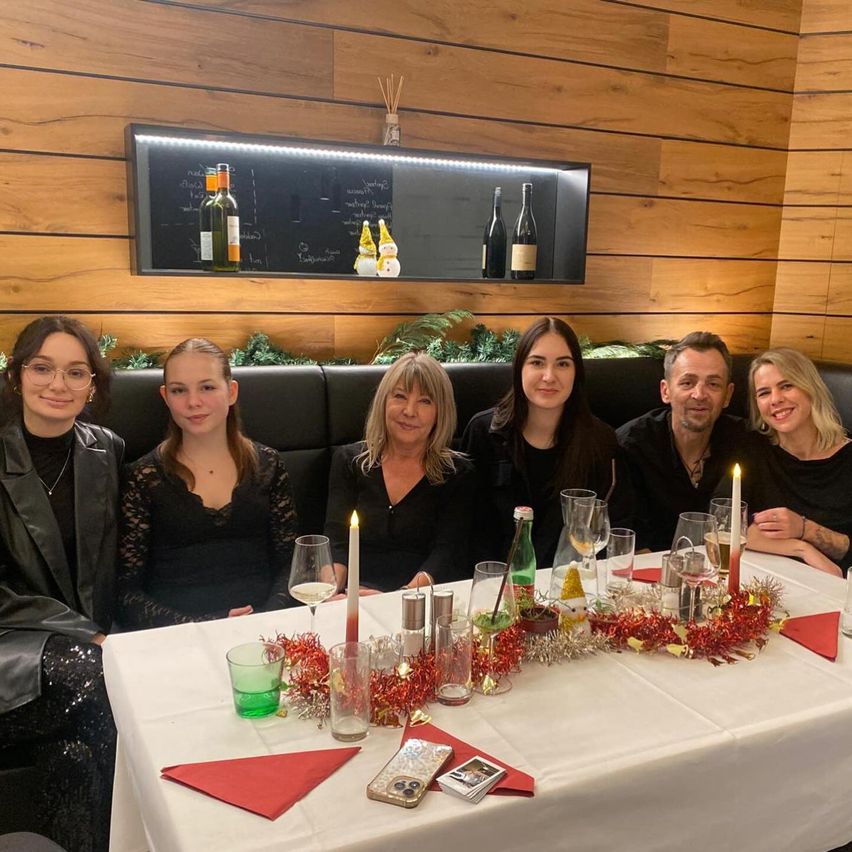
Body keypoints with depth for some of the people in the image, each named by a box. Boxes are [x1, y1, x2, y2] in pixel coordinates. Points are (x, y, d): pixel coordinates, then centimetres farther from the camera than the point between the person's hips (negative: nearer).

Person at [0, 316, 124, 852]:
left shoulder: (108, 452, 8)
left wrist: (106, 634, -6)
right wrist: (87, 636, -15)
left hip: (94, 641, 2)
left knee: (76, 753, -31)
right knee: (91, 677, -34)